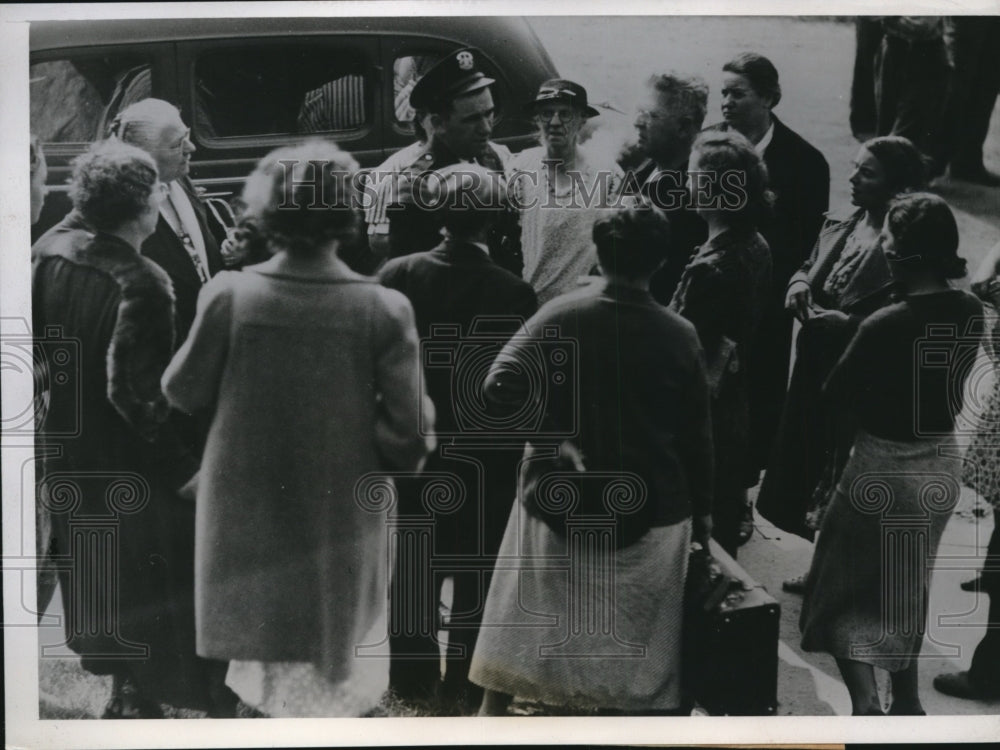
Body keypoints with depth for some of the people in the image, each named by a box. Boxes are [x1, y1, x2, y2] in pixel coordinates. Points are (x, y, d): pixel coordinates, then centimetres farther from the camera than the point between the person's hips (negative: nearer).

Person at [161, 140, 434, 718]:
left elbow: (184, 393, -3)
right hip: (343, 522, -1)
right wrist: (403, 454, 4)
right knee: (335, 665, 20)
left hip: (248, 517, 1)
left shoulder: (230, 295, -16)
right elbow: (409, 432, -17)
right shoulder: (385, 310, -19)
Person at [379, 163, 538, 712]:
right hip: (487, 451, -2)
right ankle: (464, 681, 22)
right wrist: (519, 450, 3)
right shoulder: (514, 292, -19)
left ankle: (412, 670, 29)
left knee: (413, 560, 17)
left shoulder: (397, 275, -13)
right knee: (477, 565, 12)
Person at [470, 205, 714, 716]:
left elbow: (501, 386, -23)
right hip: (649, 507, 0)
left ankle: (491, 713, 27)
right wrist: (702, 511, 10)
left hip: (560, 497, 0)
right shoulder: (680, 336, -7)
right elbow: (697, 434, 0)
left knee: (523, 615, 17)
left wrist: (552, 438, -14)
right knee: (642, 636, 13)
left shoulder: (561, 315, -10)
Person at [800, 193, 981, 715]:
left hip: (883, 467, -6)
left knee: (844, 591, 11)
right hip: (941, 466, 6)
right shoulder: (969, 313, -7)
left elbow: (836, 394, -14)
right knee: (907, 588, 25)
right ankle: (906, 701, 36)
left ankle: (865, 706, -1)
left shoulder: (887, 324, -26)